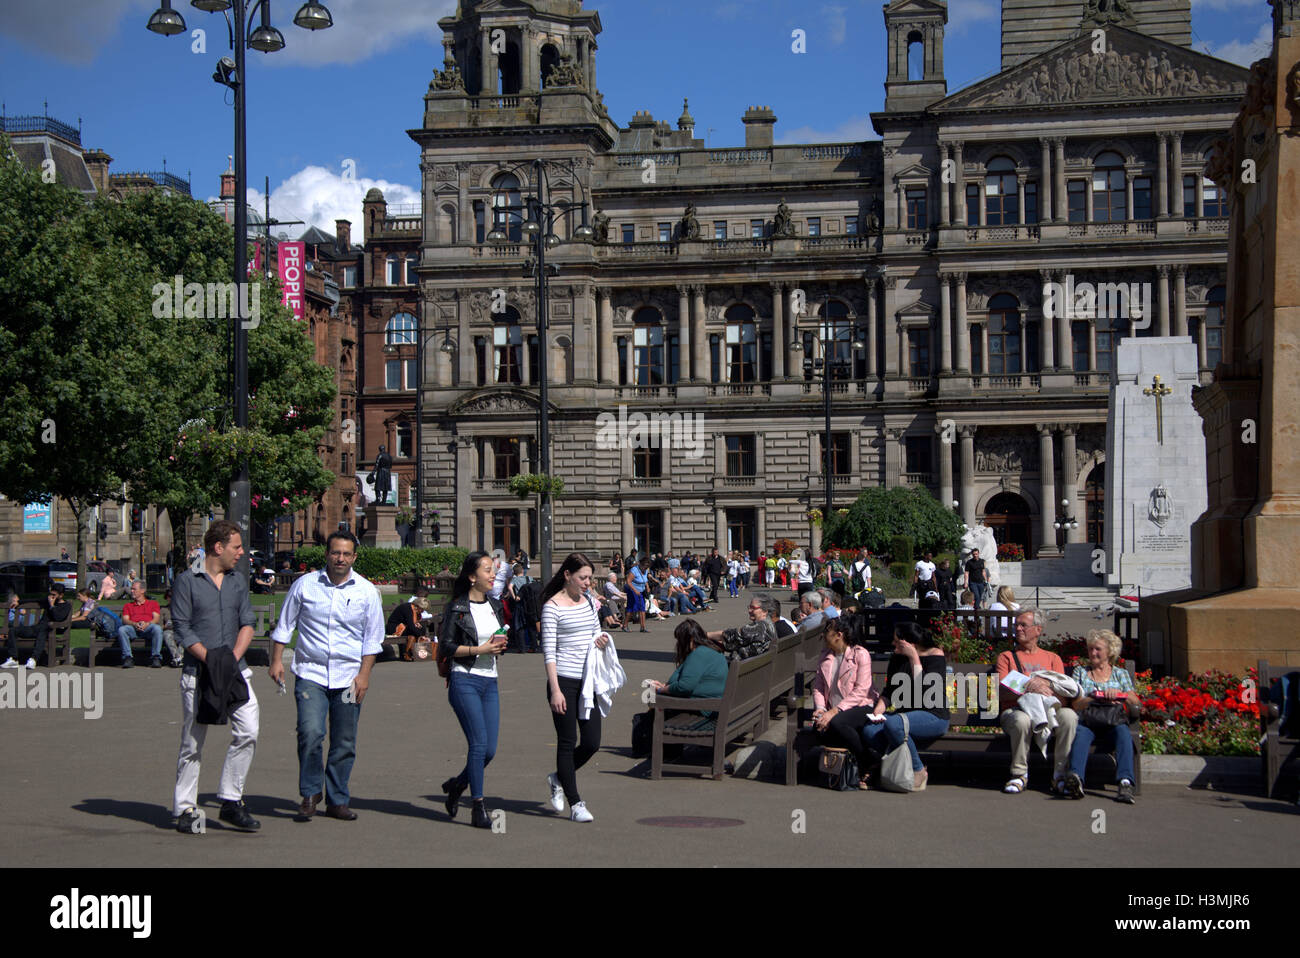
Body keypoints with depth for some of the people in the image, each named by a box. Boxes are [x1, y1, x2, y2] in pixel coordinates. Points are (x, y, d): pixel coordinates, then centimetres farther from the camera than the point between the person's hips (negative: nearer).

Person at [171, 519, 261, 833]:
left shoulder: (238, 581, 16)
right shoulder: (186, 581, 0)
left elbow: (247, 624, 11)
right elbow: (182, 628, -5)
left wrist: (233, 656, -6)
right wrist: (210, 659, -14)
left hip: (236, 671, 4)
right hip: (198, 674, -4)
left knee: (248, 731, -10)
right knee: (192, 744, 1)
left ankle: (231, 801, 0)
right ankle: (185, 809, 11)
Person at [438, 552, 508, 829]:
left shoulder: (495, 605, 14)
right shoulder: (456, 608, -5)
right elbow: (446, 647, -8)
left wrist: (501, 645, 1)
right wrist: (479, 649, -15)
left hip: (490, 682, 6)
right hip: (464, 681, -6)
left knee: (490, 750, 3)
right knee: (479, 744, -12)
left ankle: (456, 785, 28)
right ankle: (478, 808, -6)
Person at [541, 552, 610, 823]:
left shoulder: (588, 602, 12)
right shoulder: (553, 606, -8)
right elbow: (548, 651, -11)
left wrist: (602, 640, -1)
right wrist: (555, 690, -16)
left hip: (588, 682, 7)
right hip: (564, 681, -6)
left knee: (592, 743, 5)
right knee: (567, 742, 1)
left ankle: (558, 778, 30)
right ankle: (575, 804, 9)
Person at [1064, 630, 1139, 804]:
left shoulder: (1121, 674, 21)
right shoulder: (1080, 672, 22)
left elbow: (1135, 703, 6)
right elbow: (1075, 704, 8)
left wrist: (1118, 694, -14)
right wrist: (1093, 698, -12)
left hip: (1113, 724, 0)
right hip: (1087, 723, 0)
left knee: (1122, 731, -35)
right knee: (1081, 732, -36)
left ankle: (1125, 782, -52)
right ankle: (1075, 779, -62)